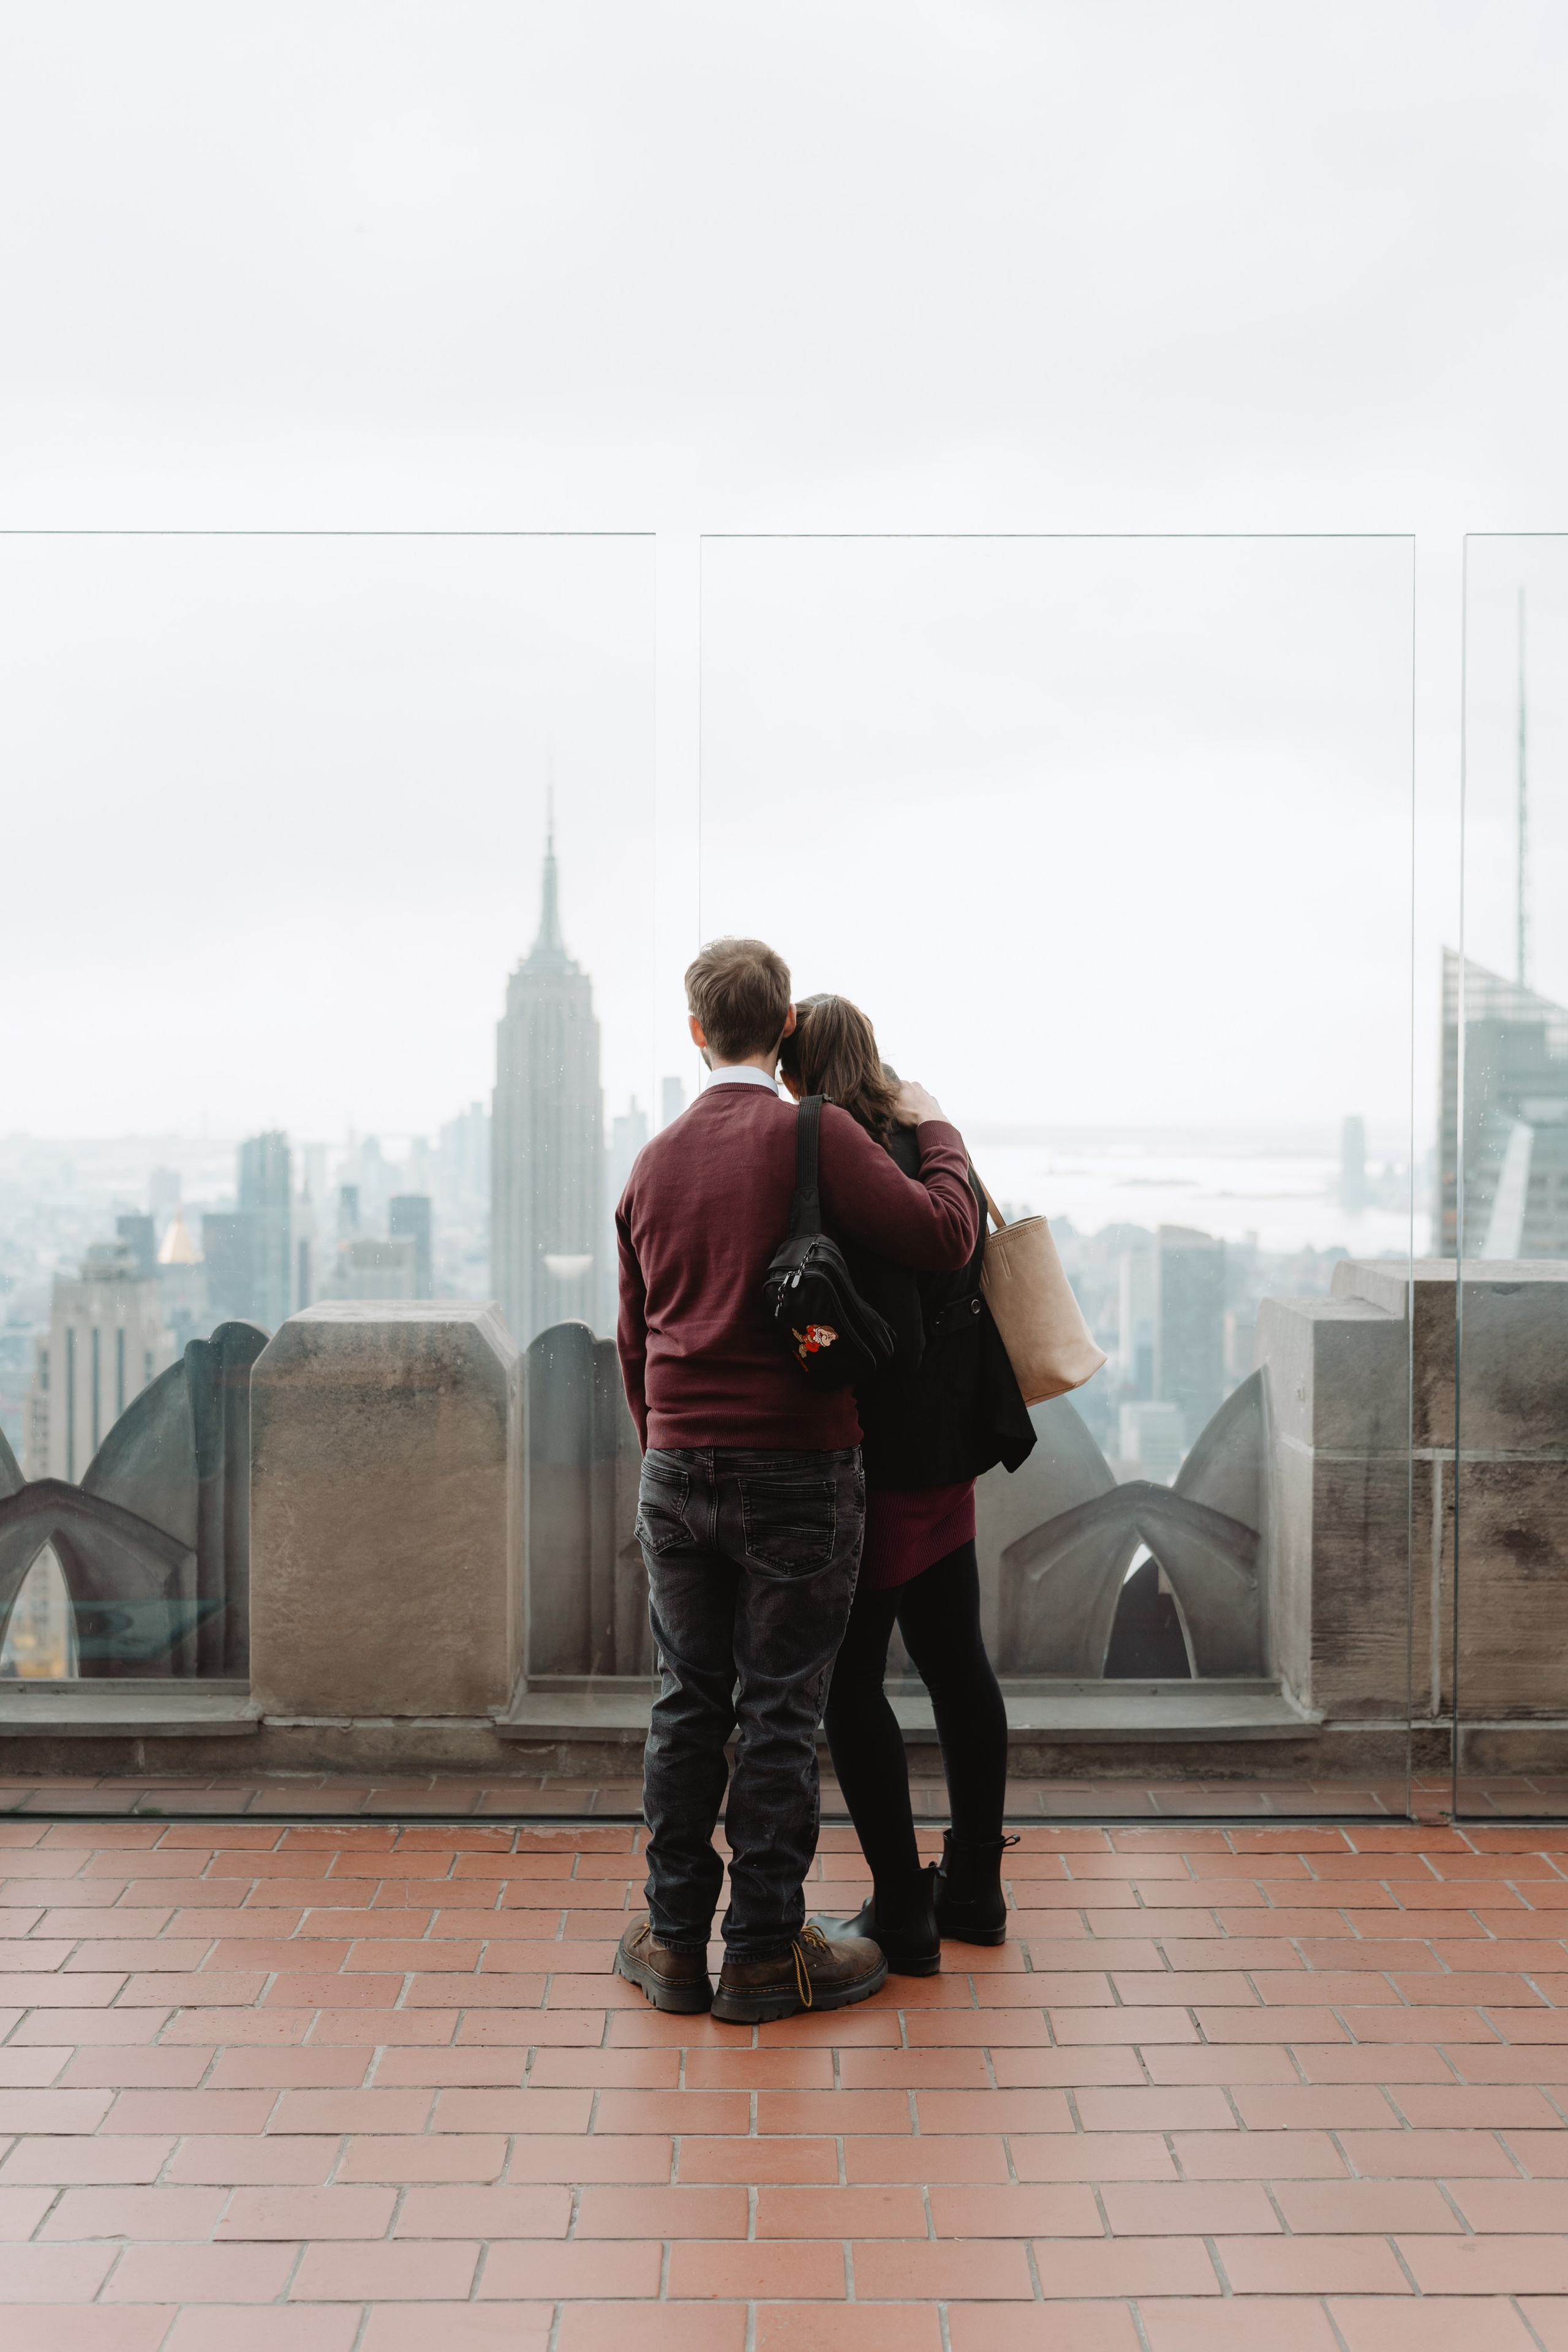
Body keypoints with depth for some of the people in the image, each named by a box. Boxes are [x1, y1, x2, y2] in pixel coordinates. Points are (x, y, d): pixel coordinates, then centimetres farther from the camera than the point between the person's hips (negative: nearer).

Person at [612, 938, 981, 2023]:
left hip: (676, 1471, 5)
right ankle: (766, 1952, 11)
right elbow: (945, 1235, -15)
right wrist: (936, 1131, 2)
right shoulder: (814, 1137, -9)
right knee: (779, 1710, 3)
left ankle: (675, 1939, 19)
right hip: (796, 1468, -5)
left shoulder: (654, 1162, 10)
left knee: (688, 1701, 12)